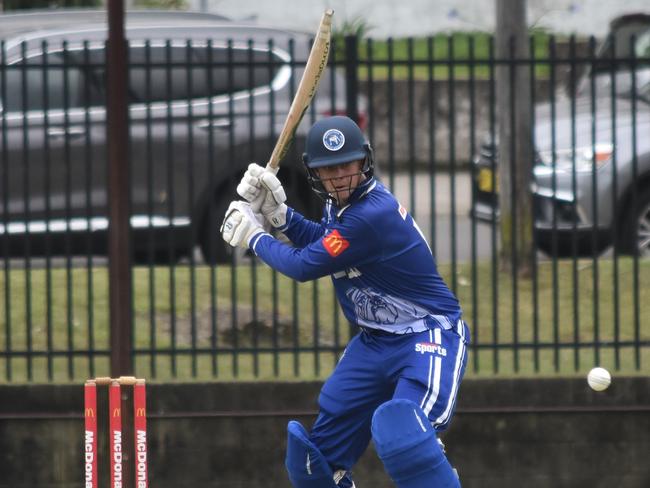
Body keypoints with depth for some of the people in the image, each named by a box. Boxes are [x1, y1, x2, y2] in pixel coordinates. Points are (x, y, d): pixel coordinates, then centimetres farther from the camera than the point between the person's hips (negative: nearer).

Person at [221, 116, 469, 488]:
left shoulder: (372, 214, -26)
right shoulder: (341, 201, 2)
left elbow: (303, 266, -18)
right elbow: (322, 243, 23)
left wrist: (255, 238, -1)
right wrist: (278, 213, 6)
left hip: (429, 337, -10)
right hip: (375, 342, 10)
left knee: (403, 438, -33)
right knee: (321, 449, 10)